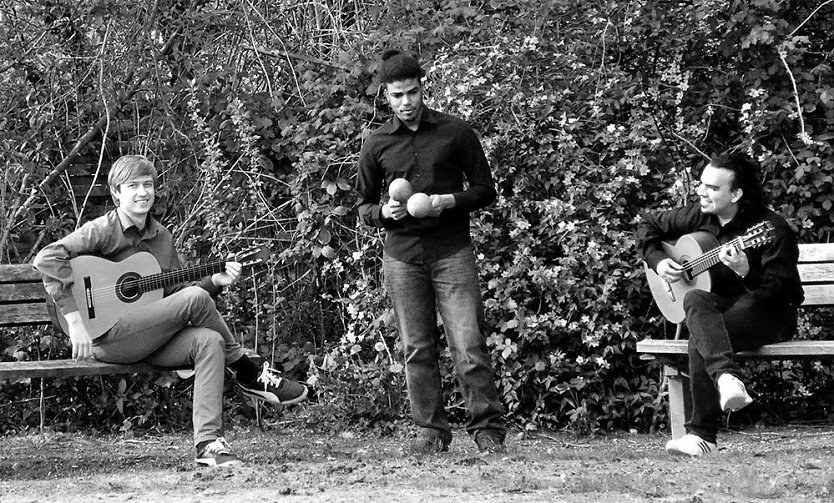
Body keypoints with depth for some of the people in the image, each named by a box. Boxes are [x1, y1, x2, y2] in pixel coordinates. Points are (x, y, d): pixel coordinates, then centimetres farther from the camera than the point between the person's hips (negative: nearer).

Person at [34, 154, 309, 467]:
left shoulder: (160, 237, 16)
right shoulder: (104, 230, -7)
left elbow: (175, 292, 20)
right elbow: (47, 258, -20)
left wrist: (216, 281, 2)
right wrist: (75, 317, -27)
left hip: (149, 341, 7)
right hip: (107, 338, -7)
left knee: (209, 340, -23)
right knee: (195, 298, -22)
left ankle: (208, 444, -30)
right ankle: (249, 376, -5)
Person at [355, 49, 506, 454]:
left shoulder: (456, 132, 4)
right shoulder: (376, 144, 10)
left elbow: (486, 190, 7)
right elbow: (364, 206, 16)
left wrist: (451, 201, -11)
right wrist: (384, 213, -6)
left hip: (452, 252, -2)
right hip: (402, 255, 2)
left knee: (468, 344, -9)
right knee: (416, 350, 3)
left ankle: (488, 428, -3)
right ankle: (431, 431, 10)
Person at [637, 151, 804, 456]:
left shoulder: (771, 228, -15)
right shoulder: (699, 216, 4)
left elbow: (778, 291, -20)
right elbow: (648, 227, 19)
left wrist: (746, 272, -38)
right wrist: (658, 261, 2)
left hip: (768, 315, -5)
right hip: (722, 310, 5)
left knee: (700, 338, -33)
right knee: (695, 299, -33)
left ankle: (702, 434, -35)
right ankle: (727, 378, -53)